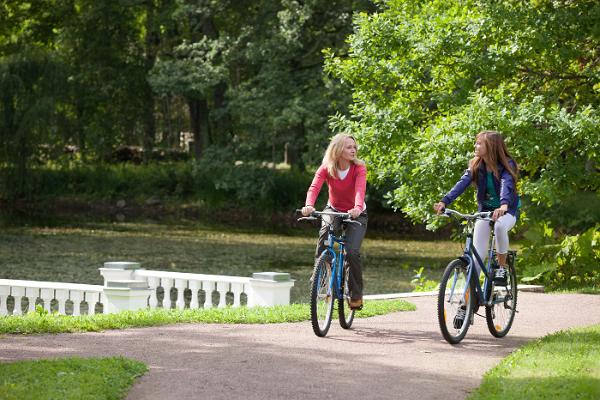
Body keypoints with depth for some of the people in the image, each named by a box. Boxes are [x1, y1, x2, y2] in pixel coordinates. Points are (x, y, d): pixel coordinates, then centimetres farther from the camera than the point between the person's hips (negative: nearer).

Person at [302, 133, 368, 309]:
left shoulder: (359, 168, -18)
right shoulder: (326, 168, -15)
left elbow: (360, 189, -35)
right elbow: (314, 187, -30)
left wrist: (358, 207, -56)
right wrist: (309, 205, -51)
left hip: (355, 214, -1)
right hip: (334, 210, 1)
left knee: (352, 252, -21)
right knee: (325, 229, -34)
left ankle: (357, 294, -2)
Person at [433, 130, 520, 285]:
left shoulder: (507, 165, -18)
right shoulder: (476, 166, -5)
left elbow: (506, 185, -37)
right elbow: (462, 183, -20)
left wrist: (503, 205, -58)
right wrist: (444, 201, -37)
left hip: (507, 211, -4)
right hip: (485, 210, 4)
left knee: (500, 226, -37)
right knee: (477, 253, -9)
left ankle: (502, 268, -18)